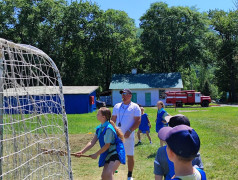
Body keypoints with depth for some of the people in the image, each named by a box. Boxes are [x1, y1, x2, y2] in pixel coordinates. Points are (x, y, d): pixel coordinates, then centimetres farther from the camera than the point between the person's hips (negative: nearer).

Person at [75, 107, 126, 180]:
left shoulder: (108, 129, -23)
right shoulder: (99, 128, 4)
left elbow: (107, 145, -20)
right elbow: (92, 142, 3)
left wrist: (96, 154, -9)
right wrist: (82, 152, -6)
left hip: (116, 154, -9)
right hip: (108, 155, 9)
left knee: (108, 174, -25)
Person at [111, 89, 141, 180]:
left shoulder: (135, 107, -1)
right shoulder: (117, 106, 13)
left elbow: (138, 121, -7)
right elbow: (113, 120, 15)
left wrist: (129, 131, -18)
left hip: (128, 136, -3)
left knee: (130, 156, 3)